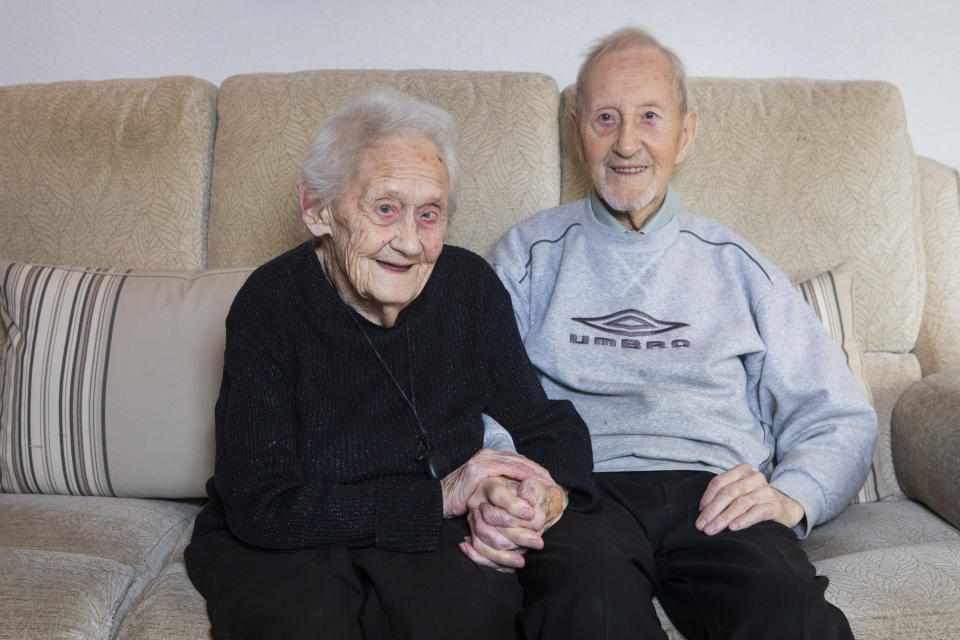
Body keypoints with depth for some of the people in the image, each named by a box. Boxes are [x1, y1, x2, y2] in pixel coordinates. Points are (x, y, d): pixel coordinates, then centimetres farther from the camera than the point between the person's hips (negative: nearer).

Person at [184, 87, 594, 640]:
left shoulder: (471, 287, -3)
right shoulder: (270, 305, -14)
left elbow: (549, 425, 6)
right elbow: (259, 508, -19)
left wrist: (549, 488, -19)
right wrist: (439, 497, -21)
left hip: (431, 537, 2)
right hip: (278, 549, -2)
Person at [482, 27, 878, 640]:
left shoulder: (734, 264, 20)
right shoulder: (532, 253, 17)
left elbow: (841, 421, 17)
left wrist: (789, 496, -5)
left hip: (716, 493, 2)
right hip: (580, 487, -1)